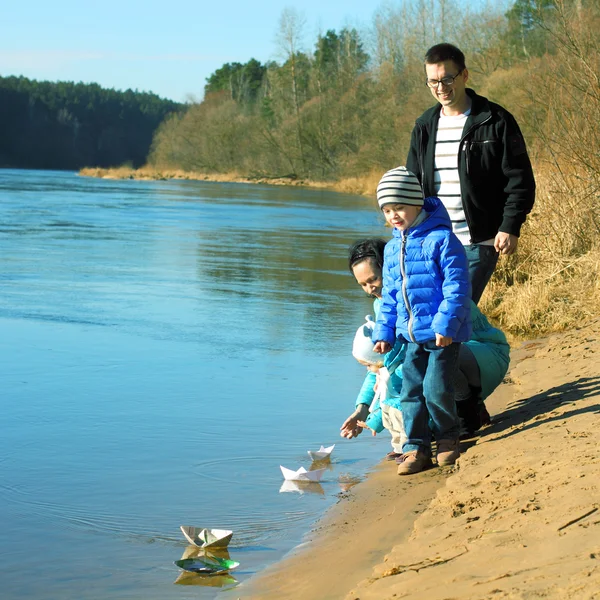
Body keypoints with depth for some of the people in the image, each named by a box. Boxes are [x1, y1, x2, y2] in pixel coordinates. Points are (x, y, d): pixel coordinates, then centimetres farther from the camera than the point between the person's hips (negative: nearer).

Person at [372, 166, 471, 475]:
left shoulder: (440, 238, -12)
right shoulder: (392, 248, 10)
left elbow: (456, 286, -15)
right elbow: (390, 295, 19)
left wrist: (446, 324, -20)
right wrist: (384, 331, 15)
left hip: (442, 333, -7)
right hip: (412, 334, 7)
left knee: (436, 388, -7)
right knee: (410, 390, 5)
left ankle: (448, 436, 17)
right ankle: (416, 447, 14)